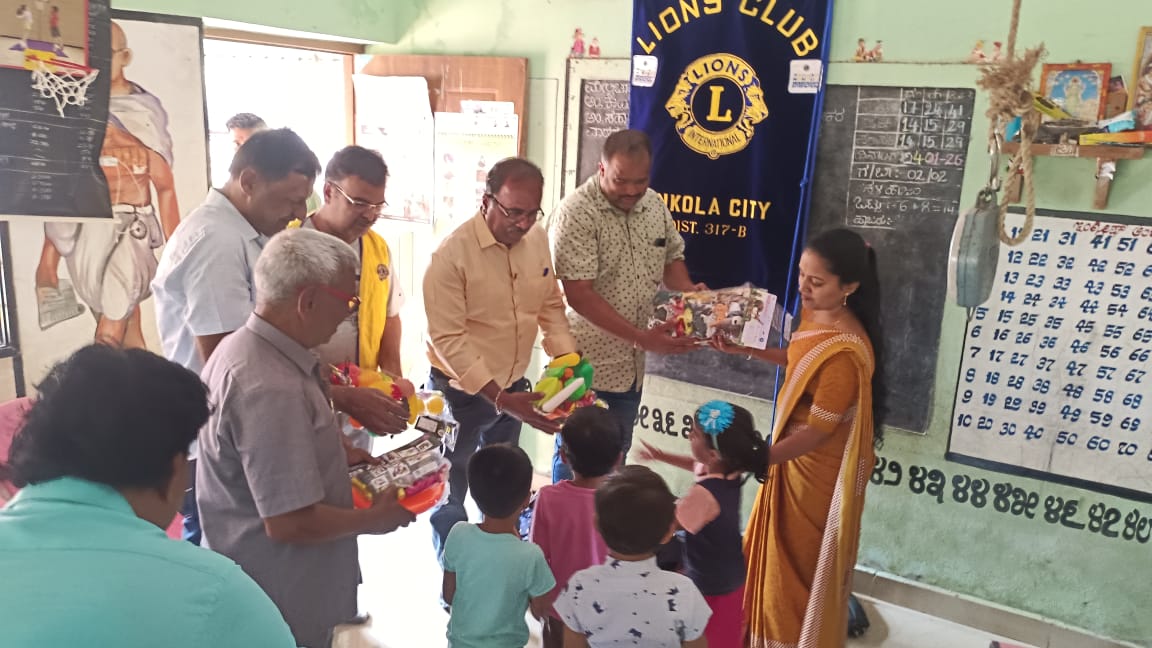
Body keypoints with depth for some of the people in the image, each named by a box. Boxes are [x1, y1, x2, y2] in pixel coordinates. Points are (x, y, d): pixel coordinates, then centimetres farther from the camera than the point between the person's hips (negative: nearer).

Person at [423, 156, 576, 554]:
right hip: (461, 393, -6)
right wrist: (499, 398, -30)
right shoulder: (452, 253, -24)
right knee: (451, 494, 14)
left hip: (514, 386, 6)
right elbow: (448, 340, -25)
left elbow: (550, 305, 6)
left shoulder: (537, 240, -4)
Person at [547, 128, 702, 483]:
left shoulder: (654, 205, 3)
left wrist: (689, 291, -6)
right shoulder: (576, 214, -20)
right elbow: (579, 295, -24)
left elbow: (672, 256, 17)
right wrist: (644, 338, -28)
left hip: (630, 364, 7)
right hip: (585, 366, -6)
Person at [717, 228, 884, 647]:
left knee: (799, 564, 13)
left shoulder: (845, 353, -33)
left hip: (817, 470, -9)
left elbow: (816, 432, -27)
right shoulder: (815, 314, -7)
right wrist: (745, 349, 2)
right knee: (777, 553, 26)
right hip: (795, 457, 9)